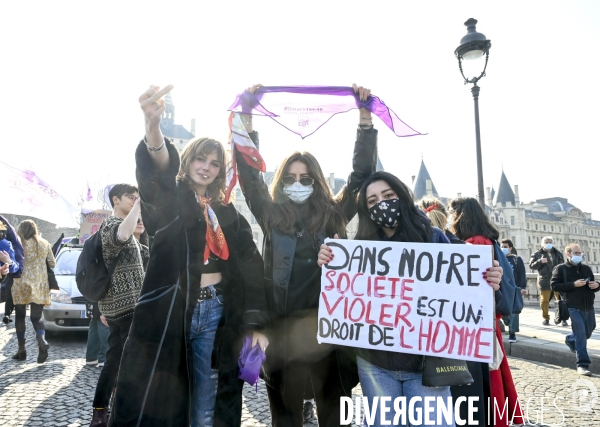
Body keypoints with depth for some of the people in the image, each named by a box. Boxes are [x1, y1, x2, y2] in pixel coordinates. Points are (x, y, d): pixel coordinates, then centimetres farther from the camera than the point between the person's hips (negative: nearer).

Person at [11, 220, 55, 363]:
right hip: (39, 286, 2)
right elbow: (52, 264, 9)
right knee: (36, 317, 7)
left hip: (21, 284, -2)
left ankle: (21, 349, 13)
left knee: (20, 317, 12)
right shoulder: (44, 244, 6)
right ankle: (42, 340, -20)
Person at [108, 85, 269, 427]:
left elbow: (251, 266, 6)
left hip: (215, 314, 3)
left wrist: (257, 324, -3)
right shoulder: (171, 200, 1)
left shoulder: (228, 213, 12)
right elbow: (159, 171, -23)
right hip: (171, 311, -3)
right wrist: (153, 126, -46)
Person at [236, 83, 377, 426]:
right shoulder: (271, 215, 6)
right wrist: (247, 118, -1)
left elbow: (363, 172, 4)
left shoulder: (334, 214, 6)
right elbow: (250, 176, 2)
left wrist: (365, 116, 0)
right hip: (283, 325, 0)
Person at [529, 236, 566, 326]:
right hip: (544, 281, -2)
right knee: (544, 300, 4)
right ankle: (546, 318, 17)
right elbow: (531, 265, -2)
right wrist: (540, 261, -19)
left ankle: (563, 318, 8)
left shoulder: (558, 253, 11)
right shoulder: (537, 254, 1)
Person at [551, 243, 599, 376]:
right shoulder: (560, 268, -4)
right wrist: (573, 284, -19)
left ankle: (570, 340, 48)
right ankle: (582, 365, -2)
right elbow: (554, 285, -11)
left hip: (589, 307, 6)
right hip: (574, 308, -6)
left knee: (588, 333, 18)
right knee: (581, 335, -9)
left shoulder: (586, 268, 14)